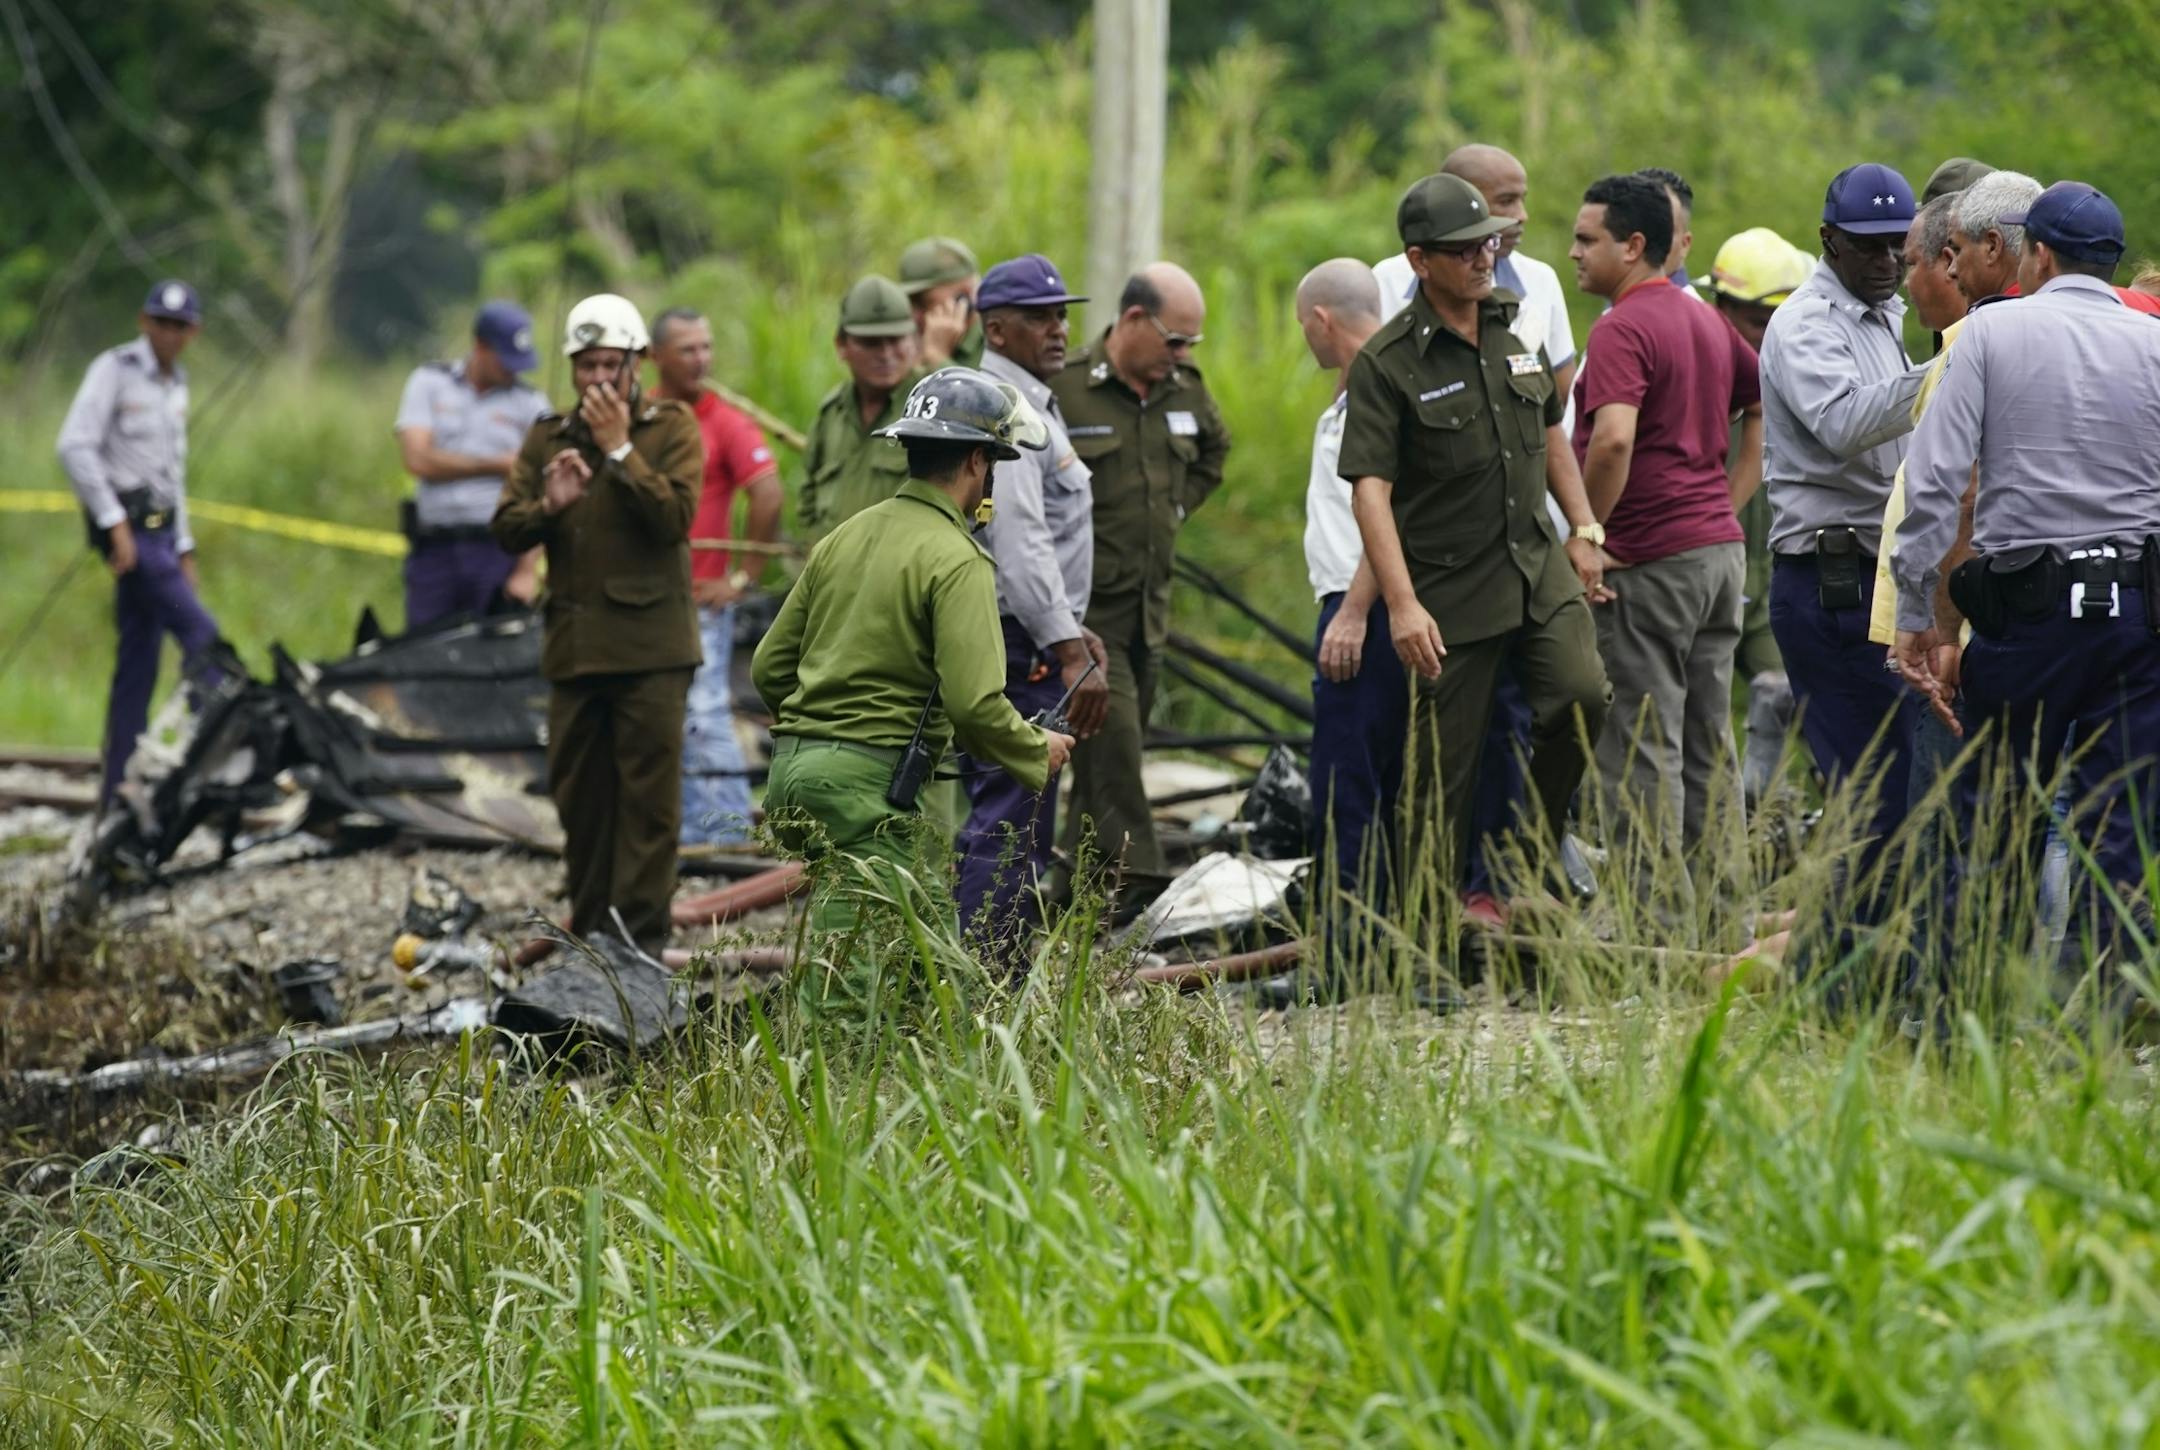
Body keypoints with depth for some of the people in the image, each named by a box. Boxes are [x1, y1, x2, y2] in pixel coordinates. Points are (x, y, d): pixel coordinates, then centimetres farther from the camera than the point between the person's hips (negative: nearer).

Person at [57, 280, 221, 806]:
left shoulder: (175, 385, 19)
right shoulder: (115, 369, -5)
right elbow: (75, 446, -16)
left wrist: (184, 548, 21)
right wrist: (114, 522, -20)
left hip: (159, 526, 8)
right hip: (126, 523, -8)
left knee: (138, 662, 5)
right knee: (200, 631, -18)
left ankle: (117, 792, 5)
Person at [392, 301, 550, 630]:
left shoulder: (530, 403, 6)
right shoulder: (429, 383, 9)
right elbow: (418, 460, -4)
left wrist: (528, 571, -11)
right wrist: (499, 465, -1)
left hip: (500, 551, -1)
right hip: (435, 550, 1)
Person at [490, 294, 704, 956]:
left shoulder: (672, 428, 1)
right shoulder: (546, 439, 13)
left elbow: (674, 516, -12)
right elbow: (506, 529, 7)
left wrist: (620, 449, -16)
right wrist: (548, 506, -13)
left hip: (649, 645, -5)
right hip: (573, 645, 5)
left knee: (648, 796, -7)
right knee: (580, 798, 8)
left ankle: (641, 938, -6)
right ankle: (590, 934, 14)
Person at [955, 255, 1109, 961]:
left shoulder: (1032, 405, 20)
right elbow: (1019, 543, -23)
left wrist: (1073, 628, 26)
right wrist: (1070, 650, -26)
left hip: (1033, 643, 11)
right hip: (1017, 645, -11)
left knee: (1011, 825, 13)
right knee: (1008, 827, -12)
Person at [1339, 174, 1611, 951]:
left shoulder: (1514, 329, 9)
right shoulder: (1386, 362, -10)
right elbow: (1370, 487, -16)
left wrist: (1584, 530, 16)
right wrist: (1402, 604, -23)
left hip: (1536, 567, 5)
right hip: (1450, 590, -5)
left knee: (1581, 696, -16)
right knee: (1442, 769, -1)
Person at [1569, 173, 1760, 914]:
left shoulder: (1622, 330, -15)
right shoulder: (1707, 321, 14)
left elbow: (1613, 440, -29)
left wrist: (1588, 531, -16)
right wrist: (1728, 501, 16)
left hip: (1650, 562, -9)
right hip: (1719, 549, 9)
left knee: (1643, 751, -4)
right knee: (1710, 745, 13)